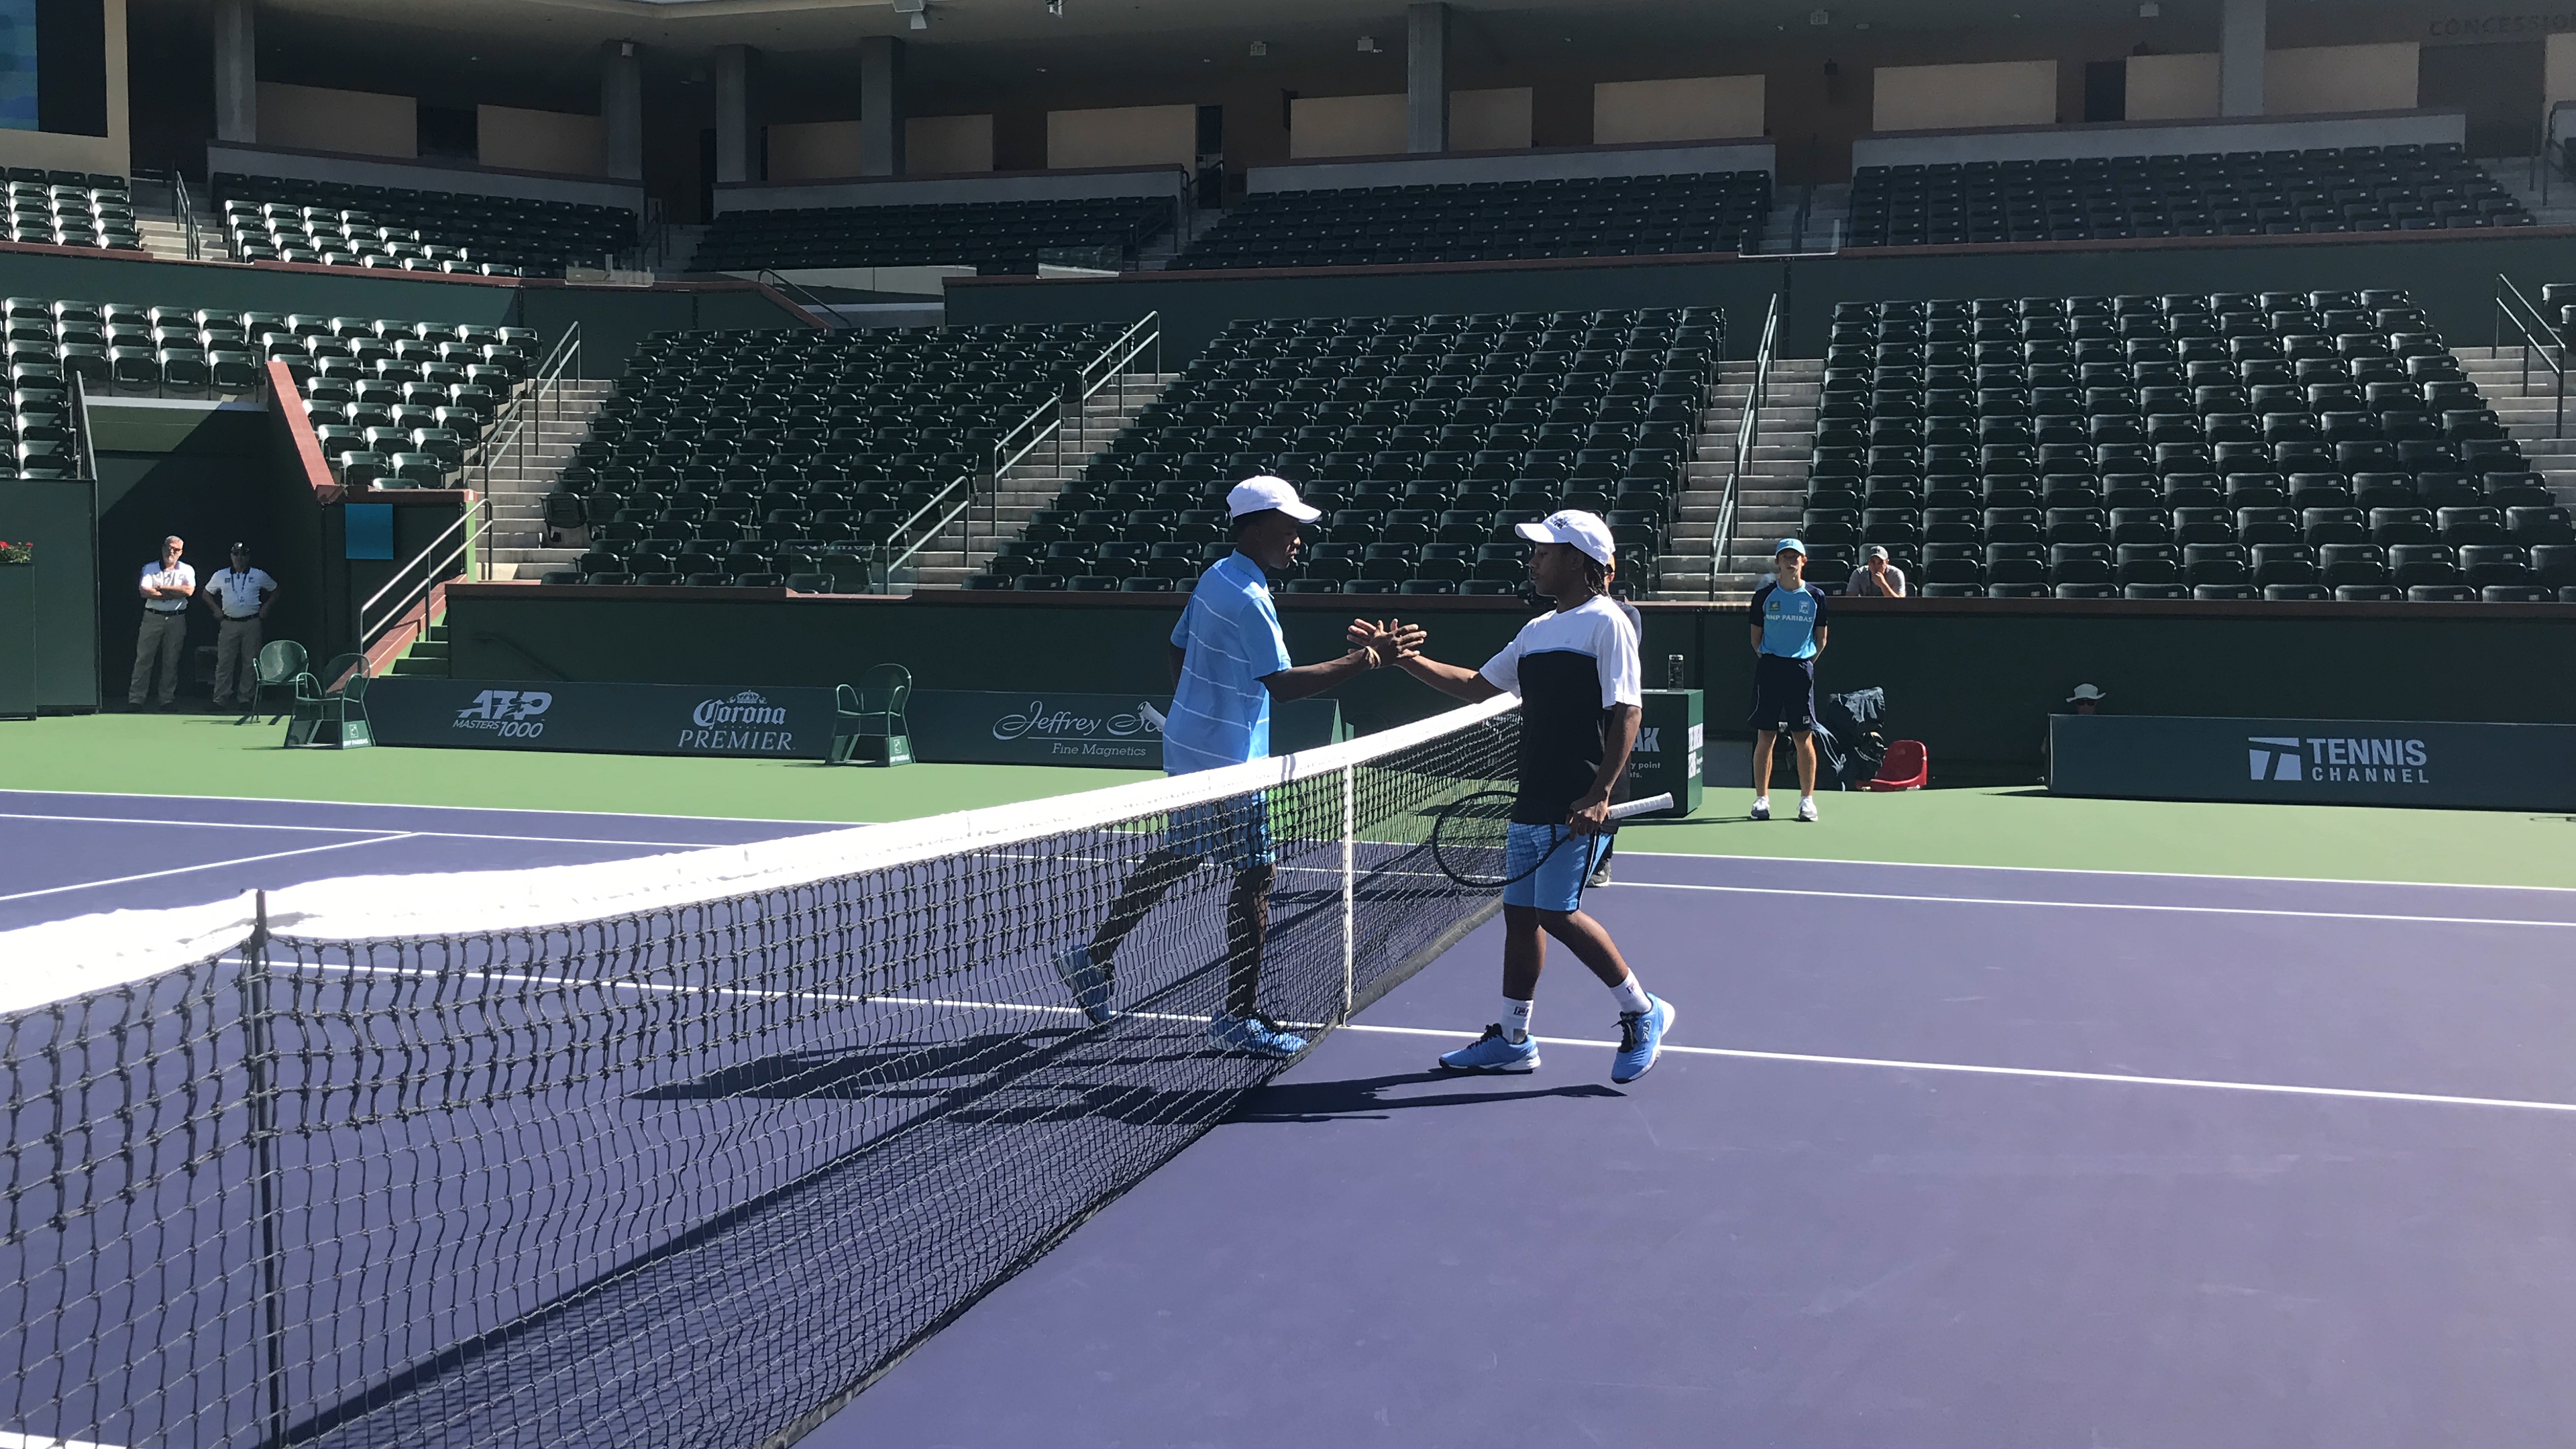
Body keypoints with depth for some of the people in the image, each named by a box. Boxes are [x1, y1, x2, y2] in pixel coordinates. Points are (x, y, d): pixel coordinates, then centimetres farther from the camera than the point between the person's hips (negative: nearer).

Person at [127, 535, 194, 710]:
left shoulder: (186, 570, 8)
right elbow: (145, 592, -8)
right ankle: (135, 699, -5)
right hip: (152, 617, 0)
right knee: (143, 658, -4)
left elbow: (189, 590, -11)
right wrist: (173, 594, -10)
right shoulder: (150, 569, 7)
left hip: (176, 619, 0)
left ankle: (167, 700, 9)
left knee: (171, 661, 3)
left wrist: (162, 588, -8)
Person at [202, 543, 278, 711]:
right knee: (224, 662, -2)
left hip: (251, 624, -1)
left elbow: (275, 591, 16)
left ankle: (246, 698, 8)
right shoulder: (221, 576, 9)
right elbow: (207, 593, 21)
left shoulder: (259, 575, 6)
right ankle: (220, 698, 0)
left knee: (250, 662, 1)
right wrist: (216, 609, 7)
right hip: (228, 624, 1)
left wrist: (266, 607, 4)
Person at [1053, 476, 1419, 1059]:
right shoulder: (1249, 599, -21)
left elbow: (1178, 652, 17)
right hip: (1227, 764, -10)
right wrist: (1361, 660, -26)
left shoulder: (1215, 576, 9)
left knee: (1175, 859, 21)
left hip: (1190, 747, 10)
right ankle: (1239, 1016, 5)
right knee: (1256, 877, -2)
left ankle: (1093, 957, 30)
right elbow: (1282, 684, -26)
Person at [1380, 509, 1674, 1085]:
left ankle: (1643, 1012, 5)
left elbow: (1626, 713, -15)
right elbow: (1479, 686, 23)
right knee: (1519, 913, 10)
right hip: (1532, 801, 9)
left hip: (1576, 806, -8)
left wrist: (1600, 794, -22)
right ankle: (1512, 1039, 19)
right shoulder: (1537, 631, 16)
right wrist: (1413, 662, 12)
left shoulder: (1606, 623, -9)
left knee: (1558, 913, -12)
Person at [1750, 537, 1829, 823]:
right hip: (1769, 667, 0)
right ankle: (1761, 798, 6)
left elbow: (1821, 639, 12)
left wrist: (1807, 660, 6)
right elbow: (1756, 637, 11)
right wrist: (1767, 659, 5)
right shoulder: (1764, 595, 3)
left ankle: (1807, 799, 8)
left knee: (1804, 738, 0)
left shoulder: (1815, 596, 5)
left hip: (1801, 668, 0)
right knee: (1765, 737, 0)